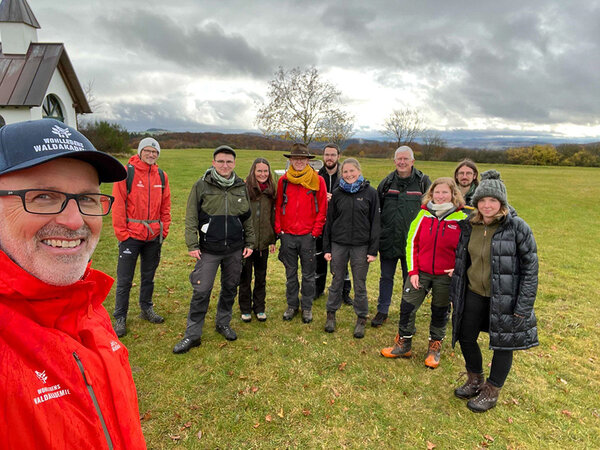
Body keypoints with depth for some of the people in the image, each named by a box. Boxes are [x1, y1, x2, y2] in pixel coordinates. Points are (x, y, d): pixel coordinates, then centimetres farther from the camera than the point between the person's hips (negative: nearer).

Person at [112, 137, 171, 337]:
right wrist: (121, 232, -11)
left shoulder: (162, 176, 7)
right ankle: (120, 318, 16)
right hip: (131, 234, -4)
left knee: (148, 276, 18)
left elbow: (166, 206, 12)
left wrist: (164, 229, 5)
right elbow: (118, 204, -7)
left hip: (154, 236, 4)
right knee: (124, 279, 3)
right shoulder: (127, 173, -6)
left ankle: (147, 309, 33)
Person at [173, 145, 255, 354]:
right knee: (201, 291, -2)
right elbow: (191, 217, -3)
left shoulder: (241, 187, 6)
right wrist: (192, 245, -9)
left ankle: (223, 323, 35)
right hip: (208, 250, -3)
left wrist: (249, 243, 8)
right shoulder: (201, 186, -3)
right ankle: (192, 334, 12)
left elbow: (248, 217, 12)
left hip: (235, 250, 3)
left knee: (230, 288, 14)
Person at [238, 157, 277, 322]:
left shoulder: (271, 191, 6)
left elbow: (273, 216, 10)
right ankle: (245, 309, 26)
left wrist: (273, 239, 8)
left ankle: (259, 307, 29)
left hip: (263, 242, 3)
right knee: (245, 277, 9)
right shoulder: (244, 189, -7)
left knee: (261, 277, 14)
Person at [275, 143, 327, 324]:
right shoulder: (283, 180, 5)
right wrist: (279, 229, 1)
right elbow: (278, 206, 9)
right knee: (290, 273, 13)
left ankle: (307, 307, 24)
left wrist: (316, 231, -6)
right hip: (288, 235, 2)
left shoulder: (317, 181, -2)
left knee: (308, 274, 9)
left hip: (308, 235, -2)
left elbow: (322, 208, -1)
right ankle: (292, 305, 29)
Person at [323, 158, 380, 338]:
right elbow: (329, 221, 6)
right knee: (337, 281, 11)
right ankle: (331, 315, 28)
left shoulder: (370, 193, -2)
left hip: (361, 246, -1)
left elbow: (375, 223, -2)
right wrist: (326, 248, 3)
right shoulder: (337, 193, 4)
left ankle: (361, 320, 23)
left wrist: (373, 250, -6)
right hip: (339, 244, 2)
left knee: (360, 285, 7)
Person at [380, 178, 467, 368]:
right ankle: (403, 344, 23)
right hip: (420, 272, 2)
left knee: (440, 312, 13)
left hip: (446, 276, -1)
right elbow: (412, 242, 0)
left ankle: (435, 347, 34)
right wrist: (413, 271, -5)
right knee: (407, 307, 3)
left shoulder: (461, 219, -7)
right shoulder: (423, 215, -3)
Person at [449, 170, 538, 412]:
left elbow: (530, 268, -13)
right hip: (473, 294, 5)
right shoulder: (469, 226, 0)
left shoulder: (517, 227, -16)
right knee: (465, 337, 13)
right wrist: (455, 293, 12)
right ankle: (475, 380, 38)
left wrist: (524, 306, -15)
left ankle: (491, 392, 32)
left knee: (503, 344, 10)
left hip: (503, 298, -5)